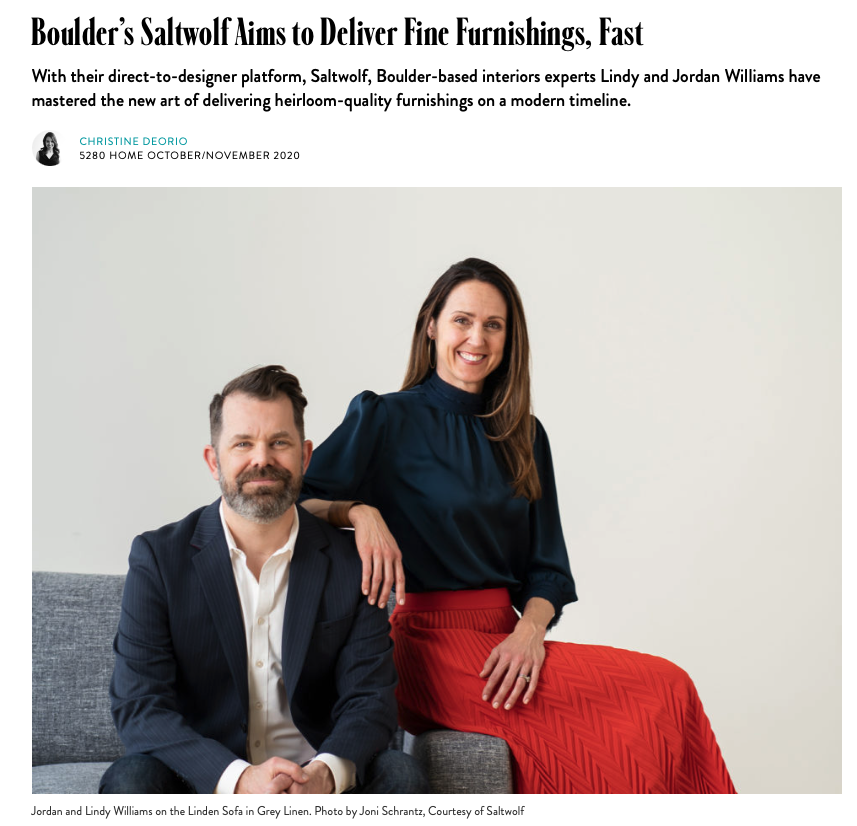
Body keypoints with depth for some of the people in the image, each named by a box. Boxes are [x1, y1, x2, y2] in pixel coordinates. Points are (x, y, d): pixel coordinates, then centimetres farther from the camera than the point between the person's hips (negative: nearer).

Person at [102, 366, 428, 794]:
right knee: (129, 779, -29)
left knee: (400, 772, -25)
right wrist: (238, 779, -26)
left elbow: (370, 699, -2)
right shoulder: (158, 558, -4)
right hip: (204, 781, 0)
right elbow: (138, 706, -10)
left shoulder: (351, 562, 0)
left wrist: (327, 772, -26)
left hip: (314, 779, 1)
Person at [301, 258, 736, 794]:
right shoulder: (386, 419, 2)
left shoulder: (522, 436, 16)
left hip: (506, 640, 5)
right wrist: (359, 512, -22)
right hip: (430, 643, -5)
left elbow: (547, 566, 13)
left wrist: (531, 629, -6)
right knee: (666, 693, -20)